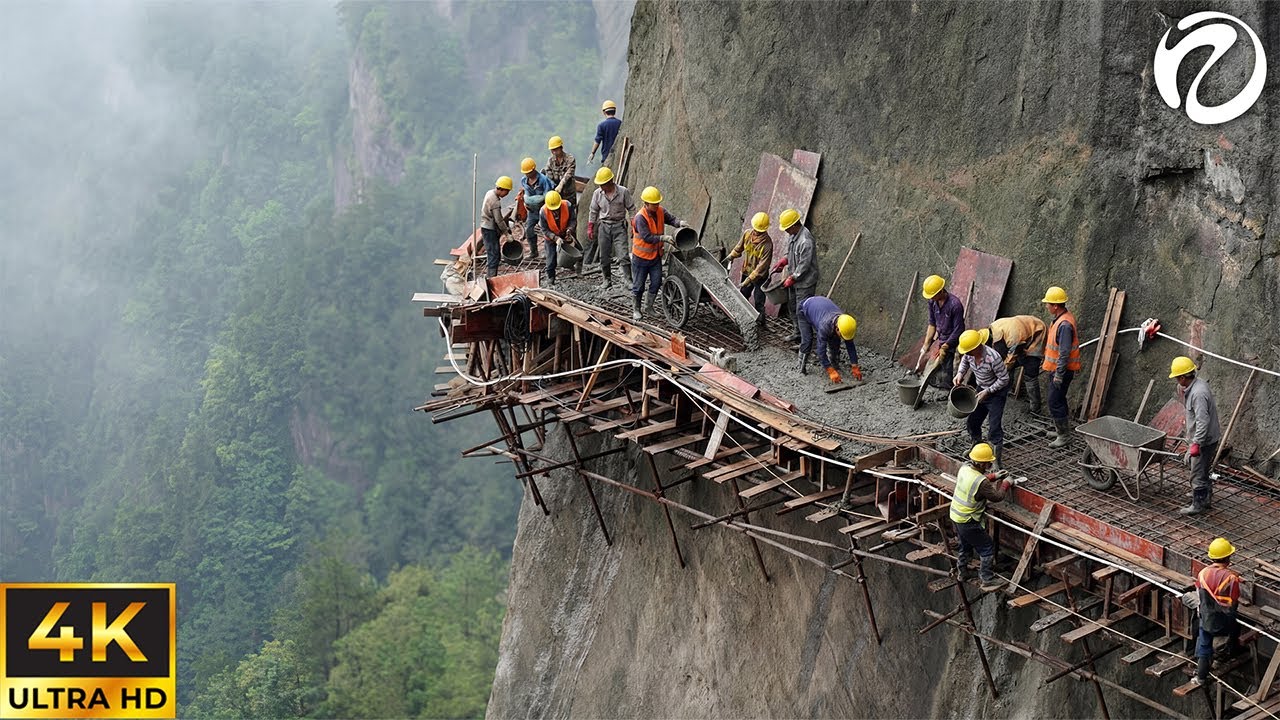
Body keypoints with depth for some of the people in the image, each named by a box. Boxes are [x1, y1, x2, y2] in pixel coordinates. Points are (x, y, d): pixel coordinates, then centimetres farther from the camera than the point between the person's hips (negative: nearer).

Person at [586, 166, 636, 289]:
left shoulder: (623, 192, -9)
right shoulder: (597, 193, -1)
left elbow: (631, 209, 0)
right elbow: (593, 212, 10)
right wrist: (590, 228, 10)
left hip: (619, 226, -3)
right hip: (604, 226, 3)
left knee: (623, 255, -10)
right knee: (604, 256, 6)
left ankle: (629, 280, -6)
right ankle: (607, 279, 21)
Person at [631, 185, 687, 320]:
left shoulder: (660, 211, -6)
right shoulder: (640, 217, -26)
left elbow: (670, 218, 2)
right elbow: (647, 237, -29)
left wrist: (680, 222, -20)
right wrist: (663, 238, -34)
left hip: (656, 255, 6)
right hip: (641, 257, -6)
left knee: (656, 282, 9)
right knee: (638, 285, 7)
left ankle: (649, 307, 28)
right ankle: (635, 310, 23)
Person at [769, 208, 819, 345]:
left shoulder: (805, 241, -30)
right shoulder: (793, 234, 0)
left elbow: (804, 265, -26)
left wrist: (792, 279, -17)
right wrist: (784, 260, 3)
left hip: (805, 282, -10)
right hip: (795, 279, 10)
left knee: (802, 312, -5)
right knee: (794, 308, 23)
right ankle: (799, 334, 40)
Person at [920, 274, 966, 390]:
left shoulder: (955, 305, -23)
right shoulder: (933, 302, -2)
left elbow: (958, 330, -18)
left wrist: (944, 348, -17)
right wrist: (926, 345, 4)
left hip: (952, 345, -7)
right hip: (940, 341, 7)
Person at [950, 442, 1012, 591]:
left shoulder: (965, 467, -6)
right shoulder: (981, 483, -31)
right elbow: (997, 497, -18)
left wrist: (994, 476, 11)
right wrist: (1006, 484, -2)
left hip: (955, 516, 8)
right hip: (968, 522, -8)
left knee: (965, 545, 29)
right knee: (987, 549, 5)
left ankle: (962, 571, 45)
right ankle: (987, 581, 10)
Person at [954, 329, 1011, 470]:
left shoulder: (993, 357, -35)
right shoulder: (969, 354, -14)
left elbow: (1004, 379, -24)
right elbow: (964, 362, 12)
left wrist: (988, 392, -22)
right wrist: (960, 374, -6)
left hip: (997, 392, -7)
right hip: (981, 389, 7)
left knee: (994, 428, -11)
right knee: (971, 421, 16)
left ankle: (996, 462, -2)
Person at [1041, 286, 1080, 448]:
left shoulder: (1064, 325, -26)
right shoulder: (1060, 319, 8)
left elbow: (1064, 352, -27)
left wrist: (1059, 375, -25)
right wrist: (1047, 363, 25)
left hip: (1062, 370, -10)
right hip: (1056, 369, 10)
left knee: (1055, 402, -6)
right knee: (1058, 400, 19)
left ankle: (1062, 437, 1)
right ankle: (1059, 430, 32)